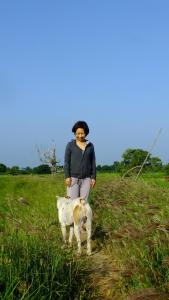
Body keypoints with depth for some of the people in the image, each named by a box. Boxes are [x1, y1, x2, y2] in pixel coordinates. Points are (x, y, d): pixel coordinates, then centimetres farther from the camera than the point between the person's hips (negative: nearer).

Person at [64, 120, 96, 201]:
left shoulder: (90, 146, 8)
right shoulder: (70, 145, 2)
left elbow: (93, 163, 10)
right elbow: (66, 162, 0)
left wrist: (93, 177, 4)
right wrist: (67, 177, -8)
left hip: (86, 179, 2)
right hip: (73, 178, -2)